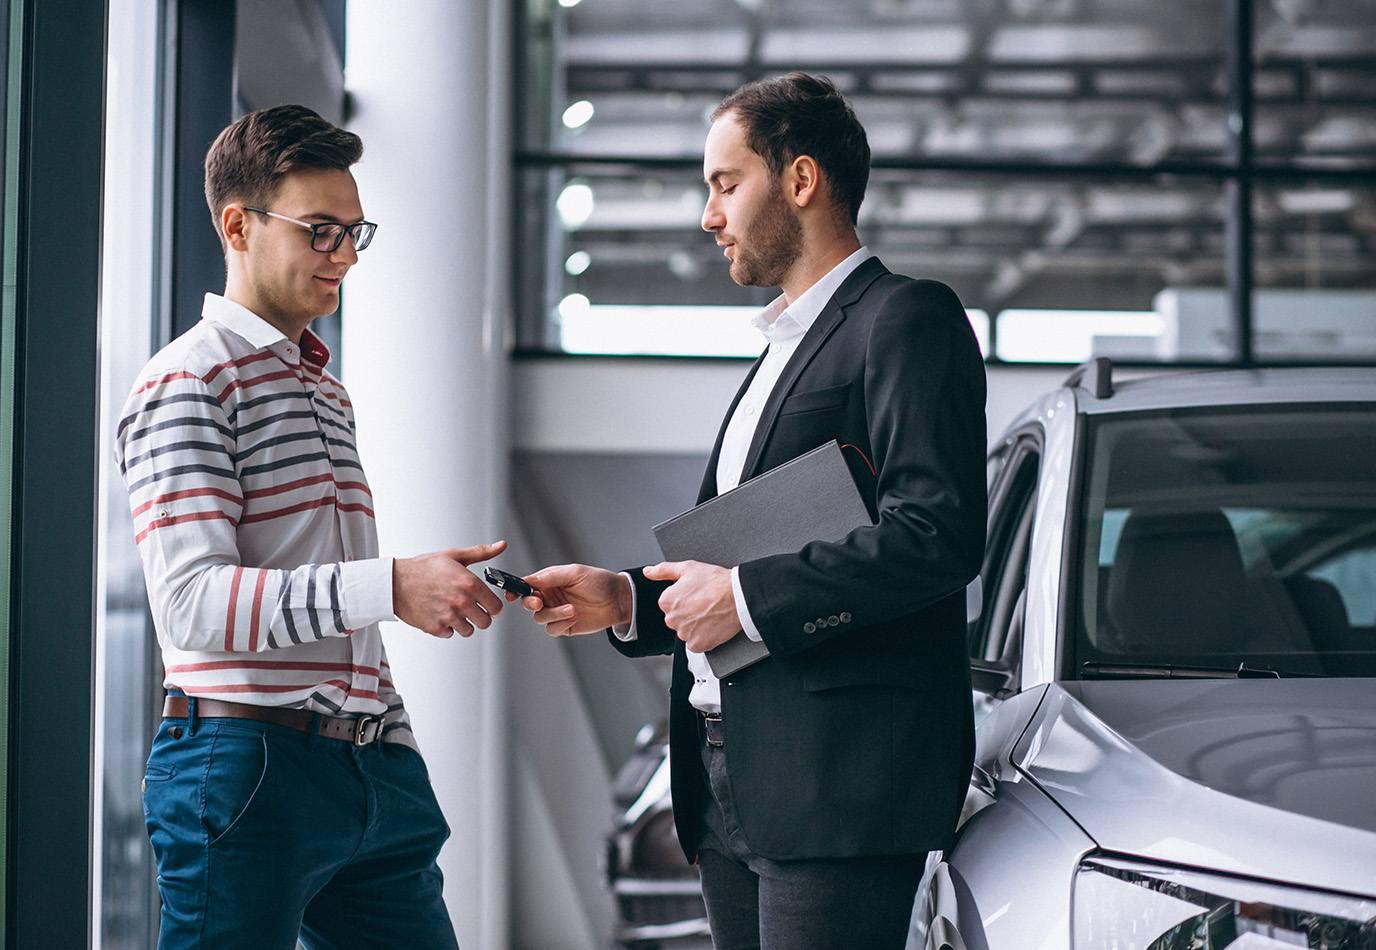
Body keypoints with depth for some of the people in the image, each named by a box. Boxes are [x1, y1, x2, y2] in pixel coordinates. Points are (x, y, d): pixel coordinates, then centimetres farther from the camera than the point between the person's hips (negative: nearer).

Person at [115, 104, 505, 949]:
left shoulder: (328, 389, 21)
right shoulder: (188, 383, -6)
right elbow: (193, 601, -19)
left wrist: (399, 751, 18)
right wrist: (390, 586, -27)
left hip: (369, 769, 8)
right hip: (246, 775, -8)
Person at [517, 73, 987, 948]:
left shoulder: (906, 321, -5)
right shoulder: (783, 349, 25)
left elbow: (940, 534, -18)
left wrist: (748, 596, -15)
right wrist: (627, 600, 12)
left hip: (839, 776, -9)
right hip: (732, 779, 9)